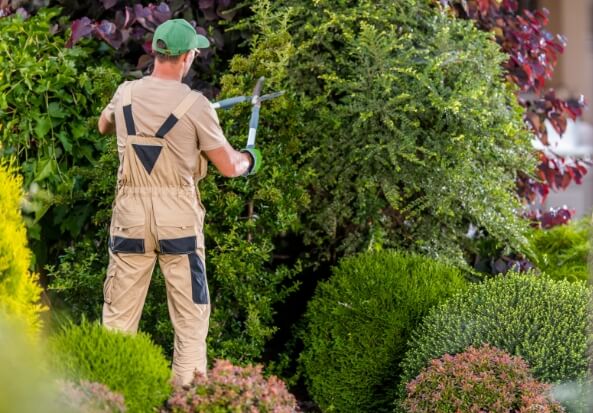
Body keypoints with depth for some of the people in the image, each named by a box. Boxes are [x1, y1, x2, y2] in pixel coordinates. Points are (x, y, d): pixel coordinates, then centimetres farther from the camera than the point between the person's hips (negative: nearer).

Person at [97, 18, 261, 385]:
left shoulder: (125, 94, 3)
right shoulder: (195, 104, -10)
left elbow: (103, 126, 26)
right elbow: (228, 167, -5)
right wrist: (249, 160, 17)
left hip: (131, 216, 3)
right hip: (178, 218, -3)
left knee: (119, 314, 9)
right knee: (191, 314, 8)